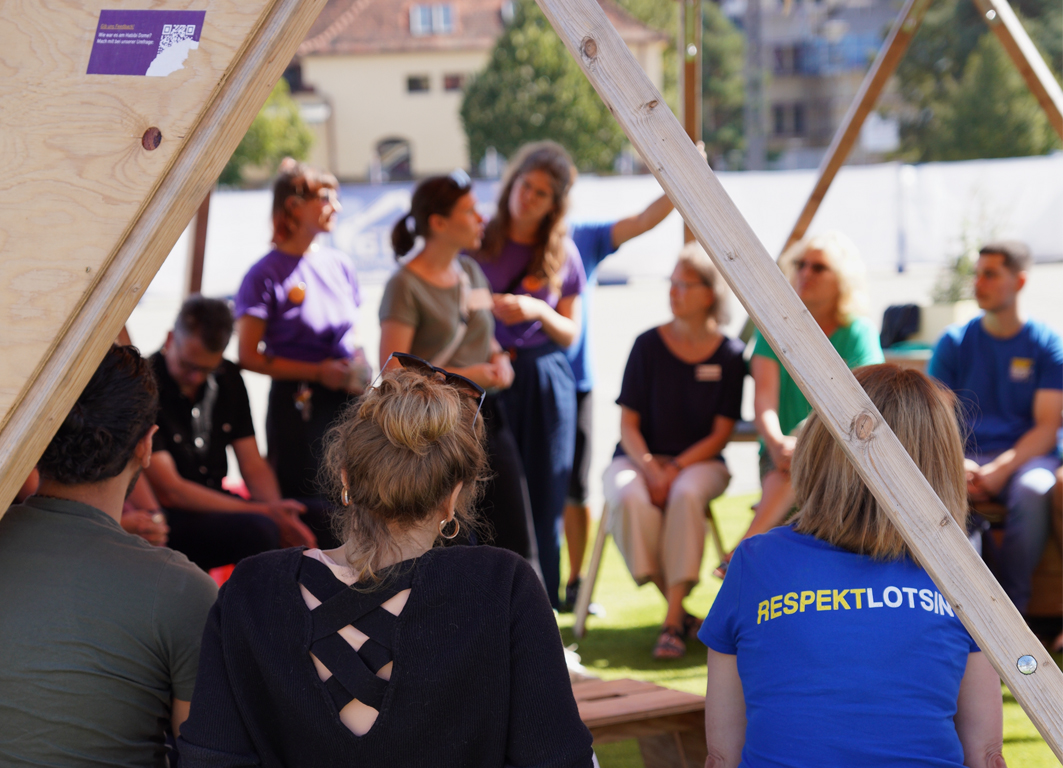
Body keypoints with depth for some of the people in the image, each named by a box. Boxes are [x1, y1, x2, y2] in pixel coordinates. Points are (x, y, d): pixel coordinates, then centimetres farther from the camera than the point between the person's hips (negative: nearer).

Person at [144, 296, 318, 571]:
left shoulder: (228, 378, 6)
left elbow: (253, 465, 8)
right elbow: (169, 491, -21)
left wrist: (274, 506, -16)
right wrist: (263, 512, -26)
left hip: (215, 505, 7)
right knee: (256, 530, -34)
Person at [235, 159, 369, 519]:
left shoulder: (340, 266, 12)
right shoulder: (266, 274, -7)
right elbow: (249, 357, -7)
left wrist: (360, 368, 1)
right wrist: (317, 371, -14)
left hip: (349, 401, 5)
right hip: (298, 405, -5)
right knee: (306, 506, 0)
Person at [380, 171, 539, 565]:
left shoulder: (472, 272, 11)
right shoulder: (405, 286, -11)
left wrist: (500, 360, 2)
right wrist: (467, 375, -17)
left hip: (486, 418, 7)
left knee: (514, 538, 3)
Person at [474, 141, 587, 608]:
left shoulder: (563, 255, 5)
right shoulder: (479, 242, 2)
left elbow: (569, 333, 8)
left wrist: (540, 312, -11)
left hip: (544, 381, 1)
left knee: (544, 500, 3)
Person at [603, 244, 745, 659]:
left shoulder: (729, 355, 0)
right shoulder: (649, 345, 1)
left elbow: (720, 434, -2)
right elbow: (628, 424, 1)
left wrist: (676, 469, -17)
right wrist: (649, 468, -17)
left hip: (699, 460, -1)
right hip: (639, 457, 1)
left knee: (687, 495, -37)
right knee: (630, 499, -34)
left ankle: (673, 622, -31)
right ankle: (680, 610, -19)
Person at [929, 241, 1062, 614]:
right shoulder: (954, 342, 9)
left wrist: (1002, 468, -19)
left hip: (1025, 455, -1)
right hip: (966, 455, 2)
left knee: (1032, 490, -37)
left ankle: (1011, 607, -25)